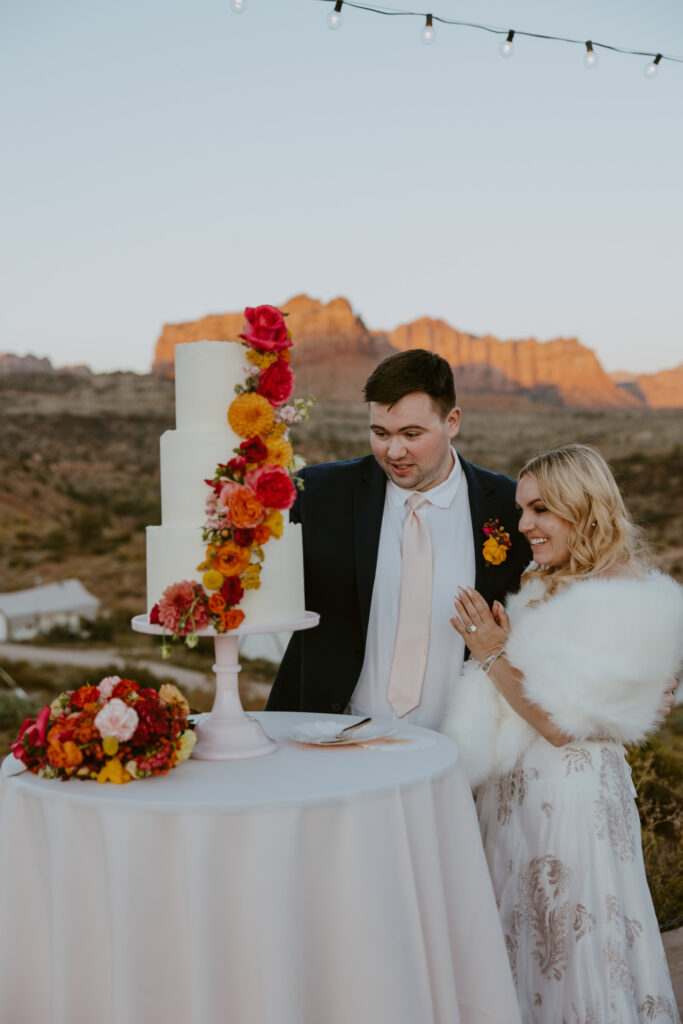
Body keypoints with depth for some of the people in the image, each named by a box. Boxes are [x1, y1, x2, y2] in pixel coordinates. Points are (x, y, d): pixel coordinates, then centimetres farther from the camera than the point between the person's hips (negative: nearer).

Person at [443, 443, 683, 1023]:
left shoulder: (625, 602, -19)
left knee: (571, 957, 7)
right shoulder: (546, 587, 7)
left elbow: (561, 724, -21)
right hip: (518, 791, 8)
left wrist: (494, 658, -14)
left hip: (571, 800, -8)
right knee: (523, 948, 19)